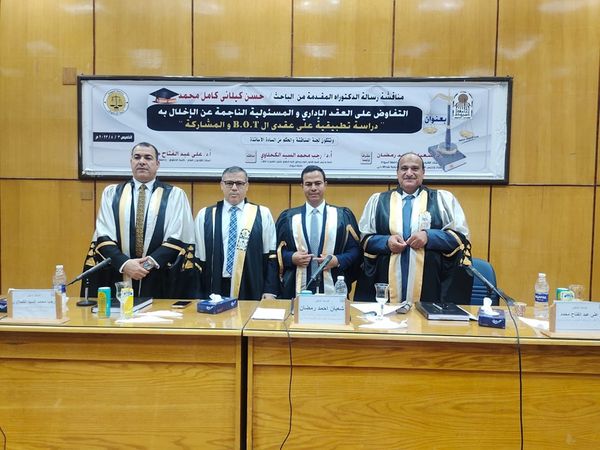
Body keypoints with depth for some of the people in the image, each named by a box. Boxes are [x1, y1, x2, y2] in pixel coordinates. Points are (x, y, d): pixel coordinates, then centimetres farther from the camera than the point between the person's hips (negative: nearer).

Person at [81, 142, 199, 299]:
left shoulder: (175, 195, 3)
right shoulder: (111, 193, 9)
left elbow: (178, 238, -4)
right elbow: (103, 236, 1)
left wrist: (151, 261, -15)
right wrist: (124, 263, -13)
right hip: (118, 277, 2)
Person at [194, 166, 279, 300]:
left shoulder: (262, 214, 3)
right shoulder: (204, 215, 6)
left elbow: (271, 256, 1)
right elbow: (199, 257, 6)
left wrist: (270, 291, -5)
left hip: (252, 290, -1)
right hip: (215, 289, 1)